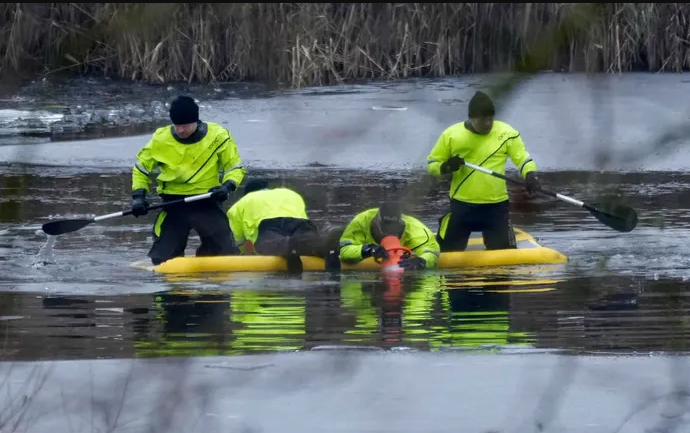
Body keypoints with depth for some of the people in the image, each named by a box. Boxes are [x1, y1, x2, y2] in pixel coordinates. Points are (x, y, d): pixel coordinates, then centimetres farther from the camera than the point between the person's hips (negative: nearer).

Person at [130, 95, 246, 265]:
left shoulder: (218, 136, -6)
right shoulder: (160, 139, -4)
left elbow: (236, 168, 2)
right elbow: (141, 168, 10)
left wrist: (227, 186, -18)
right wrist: (138, 196, -4)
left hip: (207, 203, 0)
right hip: (173, 204, 1)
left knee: (227, 254, -10)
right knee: (161, 258, -5)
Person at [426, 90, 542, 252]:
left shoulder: (506, 133, -3)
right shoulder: (451, 134, -3)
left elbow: (523, 158, -4)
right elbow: (431, 164, 4)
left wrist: (530, 175, -25)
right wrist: (445, 168, -18)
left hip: (497, 207, 0)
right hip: (461, 207, 0)